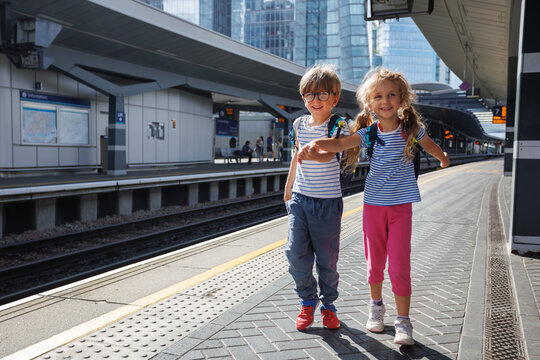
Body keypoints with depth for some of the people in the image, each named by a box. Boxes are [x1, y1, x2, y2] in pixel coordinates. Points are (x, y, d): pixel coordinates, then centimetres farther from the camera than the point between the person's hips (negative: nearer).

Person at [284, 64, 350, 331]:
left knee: (327, 258, 4)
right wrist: (288, 188, 26)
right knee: (295, 252, -3)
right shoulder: (300, 124, 8)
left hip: (327, 201, -4)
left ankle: (328, 304, 25)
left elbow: (326, 155, -27)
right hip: (300, 198, 4)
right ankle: (308, 301, 19)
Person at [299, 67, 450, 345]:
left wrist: (442, 157, 37)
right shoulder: (368, 133, -5)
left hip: (401, 204, -1)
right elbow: (341, 143, -21)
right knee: (375, 260, 12)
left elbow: (429, 145, 18)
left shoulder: (411, 128, -3)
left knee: (400, 262, -6)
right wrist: (316, 143, -40)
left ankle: (403, 321, 6)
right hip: (374, 202, 1)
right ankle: (376, 306, 35)